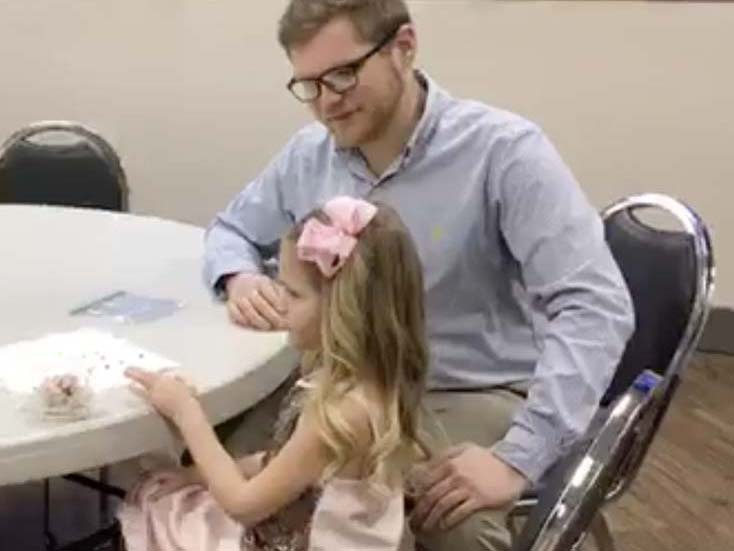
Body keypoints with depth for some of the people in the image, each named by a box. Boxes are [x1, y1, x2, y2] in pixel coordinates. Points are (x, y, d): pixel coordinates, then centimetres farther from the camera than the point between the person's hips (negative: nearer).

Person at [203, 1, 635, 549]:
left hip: (472, 395, -5)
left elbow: (595, 306, -24)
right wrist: (240, 277, -6)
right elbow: (231, 230, 20)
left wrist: (518, 458, -32)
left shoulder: (503, 149, -18)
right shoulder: (308, 154, 2)